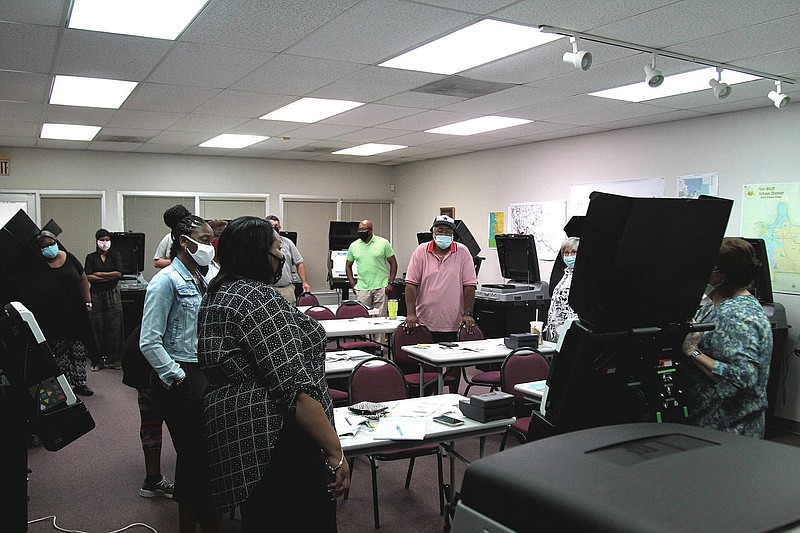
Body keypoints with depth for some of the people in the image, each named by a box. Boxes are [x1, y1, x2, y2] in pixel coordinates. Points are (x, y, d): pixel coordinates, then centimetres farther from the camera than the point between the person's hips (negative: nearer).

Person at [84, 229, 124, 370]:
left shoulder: (115, 255, 7)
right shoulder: (91, 257, 7)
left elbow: (119, 274, -7)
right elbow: (88, 277, -6)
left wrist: (99, 274, -4)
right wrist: (109, 277, -10)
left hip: (113, 294, 0)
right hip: (96, 294, 0)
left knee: (114, 327, -2)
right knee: (97, 328, -1)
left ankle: (114, 359, 5)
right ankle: (98, 360, 5)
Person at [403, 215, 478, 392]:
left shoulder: (462, 252, 1)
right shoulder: (421, 251, 1)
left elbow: (469, 285, -1)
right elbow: (411, 283, -2)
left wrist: (467, 314, -8)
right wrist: (411, 314, -9)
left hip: (453, 323, 0)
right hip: (425, 322, 0)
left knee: (455, 363, 8)